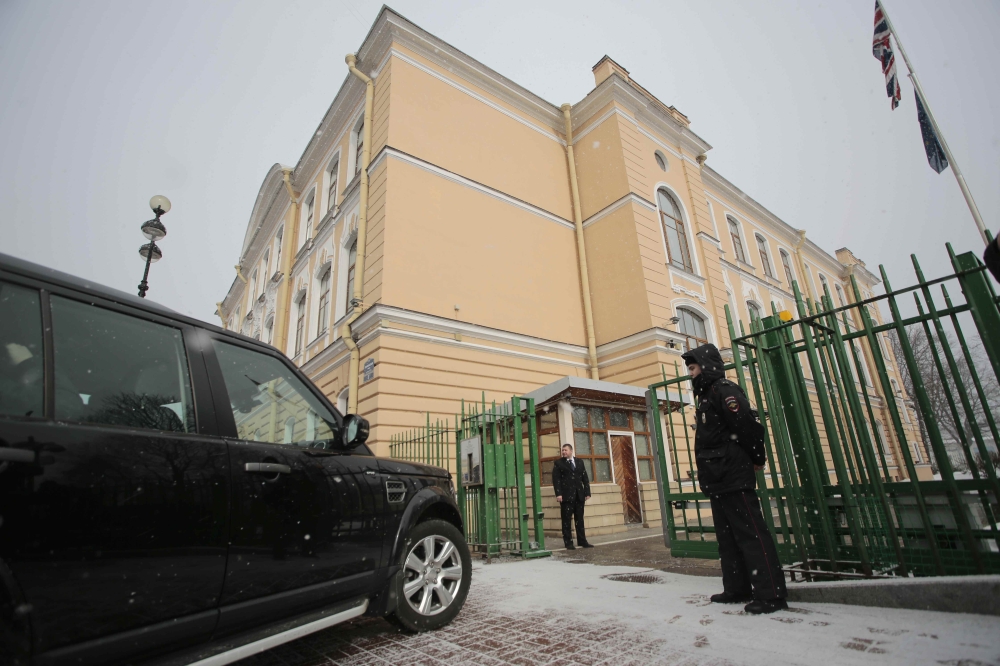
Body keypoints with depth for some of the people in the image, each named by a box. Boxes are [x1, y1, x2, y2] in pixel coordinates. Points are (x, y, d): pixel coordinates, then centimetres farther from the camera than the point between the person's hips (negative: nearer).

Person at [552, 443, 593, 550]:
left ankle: (582, 541, 16)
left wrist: (587, 492, 4)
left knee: (580, 519, 8)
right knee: (567, 520, -1)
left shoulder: (580, 462, 14)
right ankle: (568, 543, 5)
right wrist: (558, 494, -13)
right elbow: (556, 479, -4)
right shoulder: (558, 463, 3)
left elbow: (585, 478, 13)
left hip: (579, 495, 3)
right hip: (566, 496, -3)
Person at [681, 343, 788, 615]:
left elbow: (747, 424, -22)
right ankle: (737, 589, 24)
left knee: (751, 533, -6)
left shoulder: (723, 389, -12)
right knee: (727, 536, 15)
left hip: (734, 477, -11)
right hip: (718, 480, 11)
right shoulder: (706, 396, 18)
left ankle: (771, 594, 1)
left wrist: (756, 459, -11)